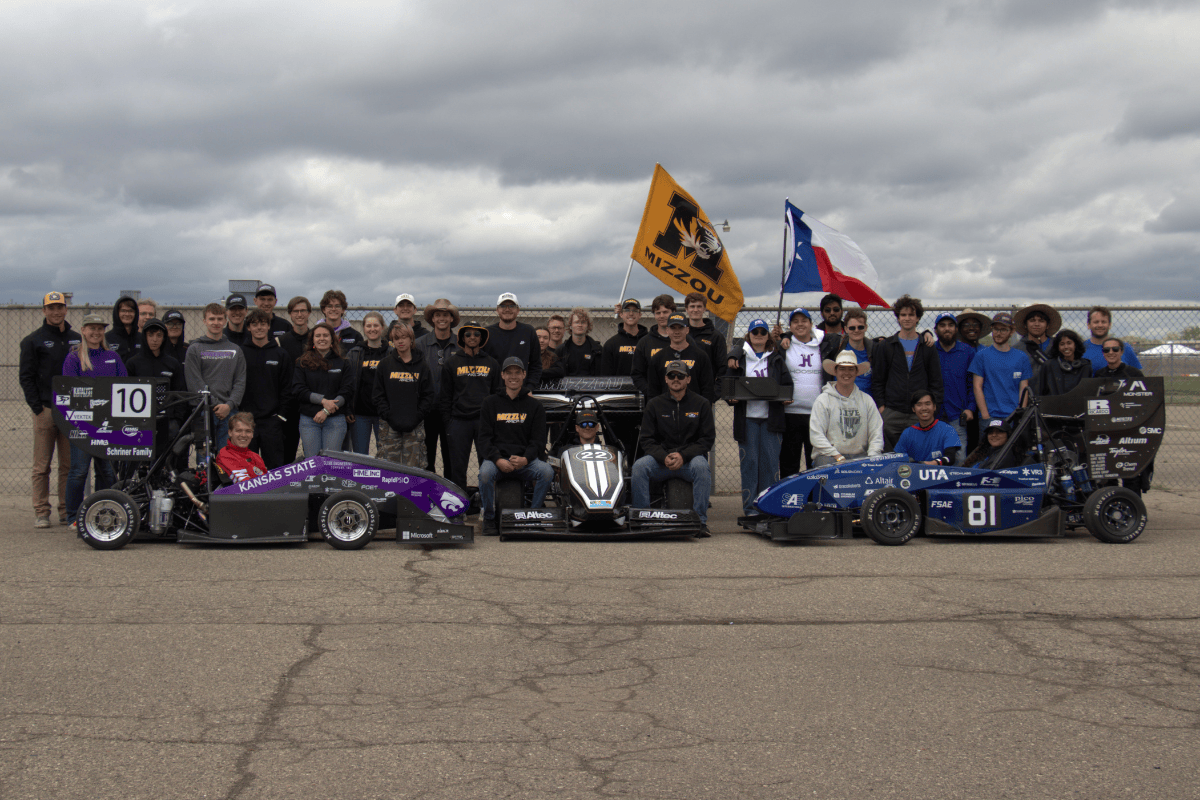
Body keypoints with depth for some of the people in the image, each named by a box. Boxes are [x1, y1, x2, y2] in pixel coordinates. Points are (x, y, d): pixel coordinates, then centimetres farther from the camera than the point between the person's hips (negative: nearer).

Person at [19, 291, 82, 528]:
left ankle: (68, 511, 9)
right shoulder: (32, 341, 4)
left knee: (70, 464, 3)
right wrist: (37, 408, -7)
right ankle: (41, 512, 3)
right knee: (42, 466, -2)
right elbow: (26, 376, 1)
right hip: (45, 410, -3)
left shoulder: (76, 339, 15)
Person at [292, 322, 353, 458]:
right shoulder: (303, 363, 10)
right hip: (308, 420, 0)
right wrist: (323, 400, -13)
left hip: (335, 420, 0)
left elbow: (347, 391, 1)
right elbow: (298, 389, -1)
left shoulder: (342, 363, 9)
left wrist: (326, 411, -10)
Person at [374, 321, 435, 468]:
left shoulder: (423, 365, 7)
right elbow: (378, 395, 5)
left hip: (415, 427, 0)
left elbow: (428, 395, 6)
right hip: (389, 425, 0)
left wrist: (416, 418, -5)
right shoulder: (384, 364, 7)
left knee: (414, 467, -3)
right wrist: (389, 417, -6)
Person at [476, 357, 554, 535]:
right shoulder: (490, 403, 12)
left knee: (547, 472, -29)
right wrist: (498, 460, -15)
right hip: (496, 458, -1)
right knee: (485, 472, -34)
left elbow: (538, 440, 7)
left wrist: (525, 459, -15)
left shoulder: (535, 406, 14)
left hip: (525, 459, 1)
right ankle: (489, 519, -13)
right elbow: (484, 438, 4)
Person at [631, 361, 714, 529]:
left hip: (690, 459, -1)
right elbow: (647, 440, 5)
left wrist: (683, 456, -15)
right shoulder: (654, 405, 10)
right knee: (639, 466, -28)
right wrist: (664, 457, -16)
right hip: (661, 460, 1)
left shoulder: (701, 404, 6)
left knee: (701, 466, -35)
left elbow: (707, 439, 1)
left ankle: (701, 520, -28)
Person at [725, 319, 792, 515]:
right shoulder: (739, 357, 10)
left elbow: (787, 384, 14)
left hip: (771, 417, 1)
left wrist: (786, 398, -6)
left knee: (770, 461, -2)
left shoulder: (776, 358, 13)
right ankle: (750, 508, 3)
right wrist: (731, 398, -10)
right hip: (747, 417, -1)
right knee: (749, 461, -1)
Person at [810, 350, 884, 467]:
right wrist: (838, 457, -15)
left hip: (859, 455, 3)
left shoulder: (866, 400, 13)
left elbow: (876, 433, 8)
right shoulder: (823, 400, 3)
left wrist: (872, 458, -10)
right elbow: (816, 436, -5)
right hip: (828, 455, -3)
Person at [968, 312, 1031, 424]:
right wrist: (986, 416, -7)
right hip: (990, 416, -2)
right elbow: (977, 387, 2)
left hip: (1015, 417, 2)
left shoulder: (1022, 357, 12)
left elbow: (1024, 389, 10)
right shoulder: (981, 355, 6)